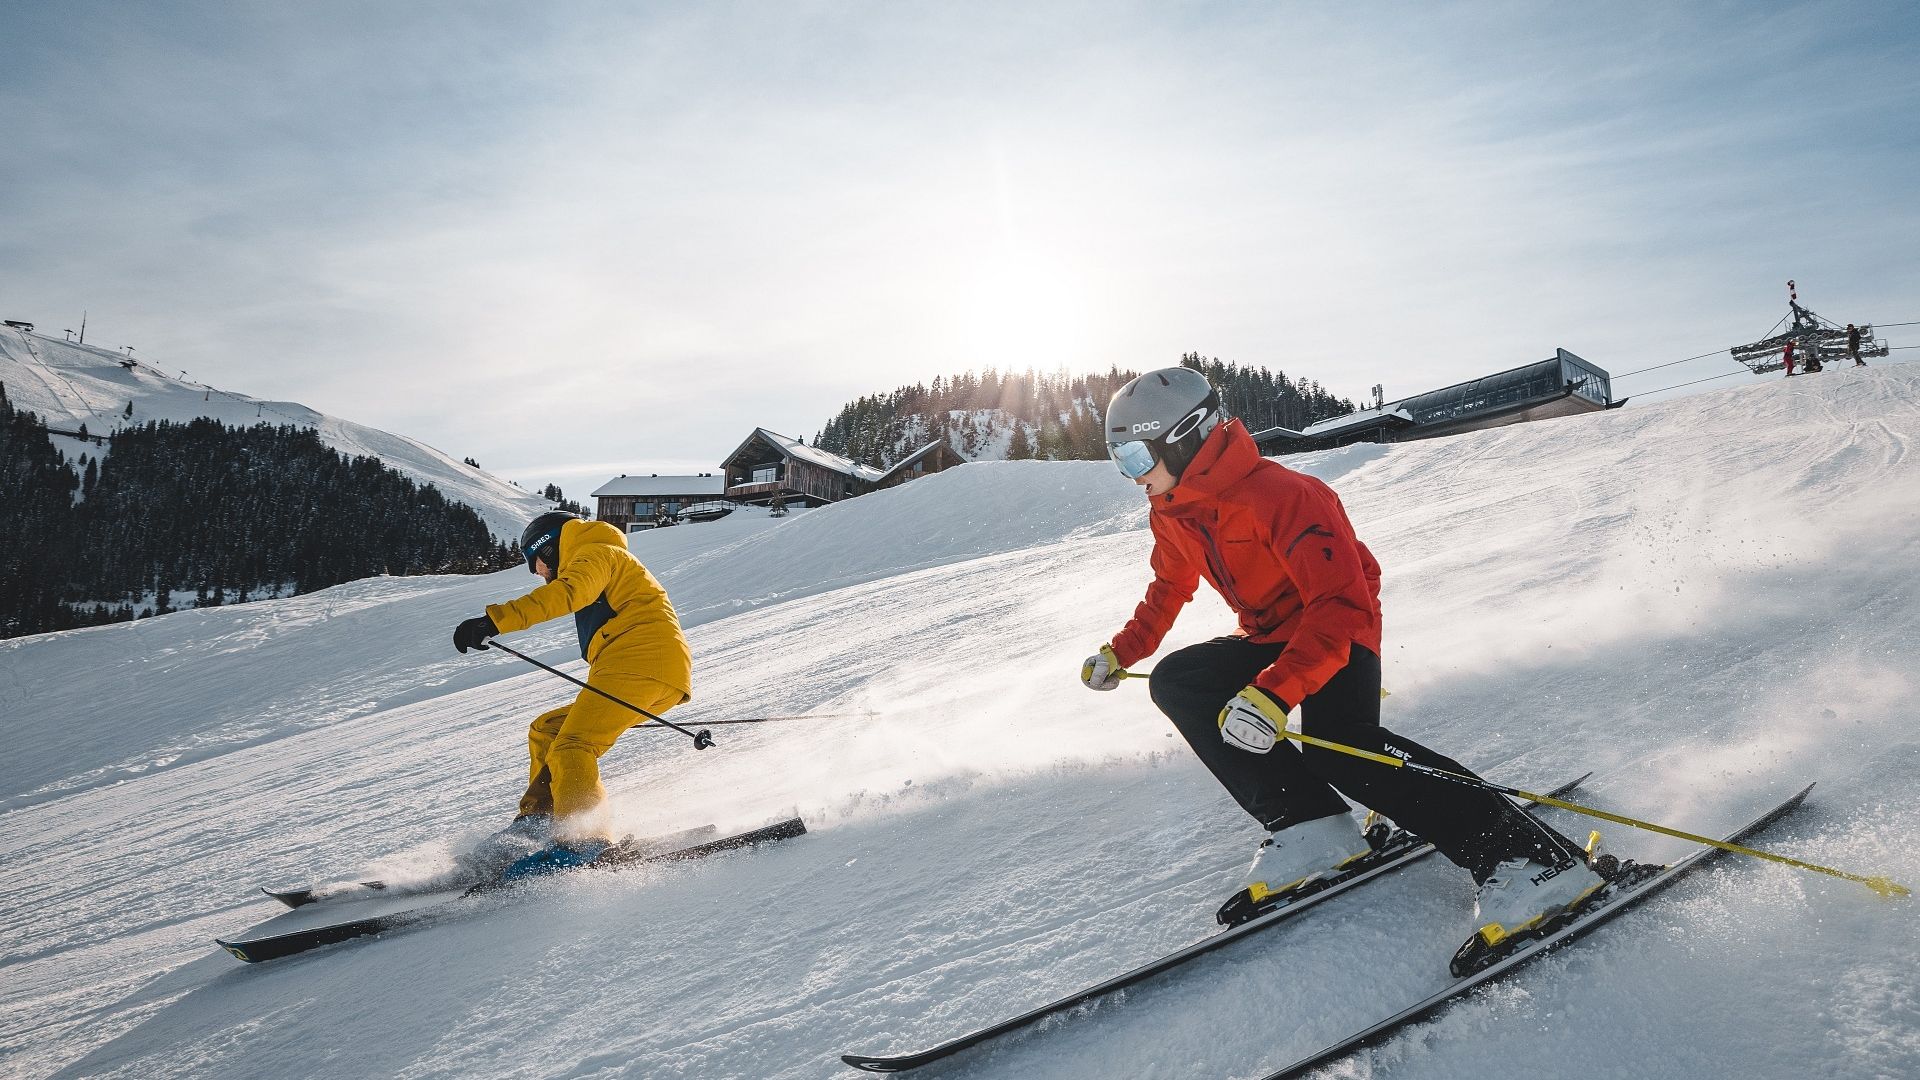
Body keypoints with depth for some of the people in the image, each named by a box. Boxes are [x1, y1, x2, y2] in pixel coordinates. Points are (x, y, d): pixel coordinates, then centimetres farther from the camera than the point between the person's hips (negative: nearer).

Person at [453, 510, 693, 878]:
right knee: (546, 730, 15)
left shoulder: (595, 554, 5)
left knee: (571, 747, -19)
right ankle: (540, 818, 8)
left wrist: (494, 620, -28)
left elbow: (563, 593, -18)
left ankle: (582, 839, -31)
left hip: (639, 662, -10)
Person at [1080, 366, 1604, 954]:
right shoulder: (1172, 514, 0)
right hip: (1270, 640, 9)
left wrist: (1275, 693, -47)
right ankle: (1310, 829, -15)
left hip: (1339, 633, -9)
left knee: (1339, 748, -33)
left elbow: (1340, 605, -36)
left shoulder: (1280, 495, -28)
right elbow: (1169, 588, 21)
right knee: (1175, 683, -10)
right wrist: (1122, 651, 13)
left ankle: (1531, 861, -29)